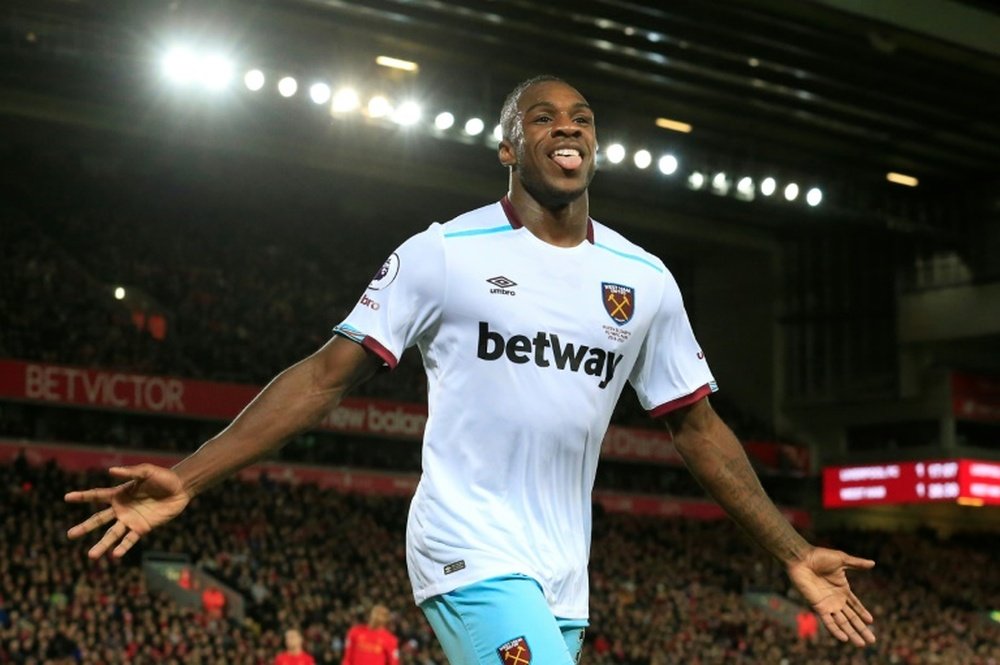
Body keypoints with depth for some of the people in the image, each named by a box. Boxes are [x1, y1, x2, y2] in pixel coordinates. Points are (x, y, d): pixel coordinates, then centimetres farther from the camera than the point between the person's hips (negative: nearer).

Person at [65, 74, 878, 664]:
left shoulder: (645, 279, 9)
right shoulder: (445, 252, -3)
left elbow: (698, 427, 15)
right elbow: (327, 375, -4)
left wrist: (795, 554, 12)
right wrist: (185, 479, -12)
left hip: (562, 577, 5)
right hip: (470, 548, -5)